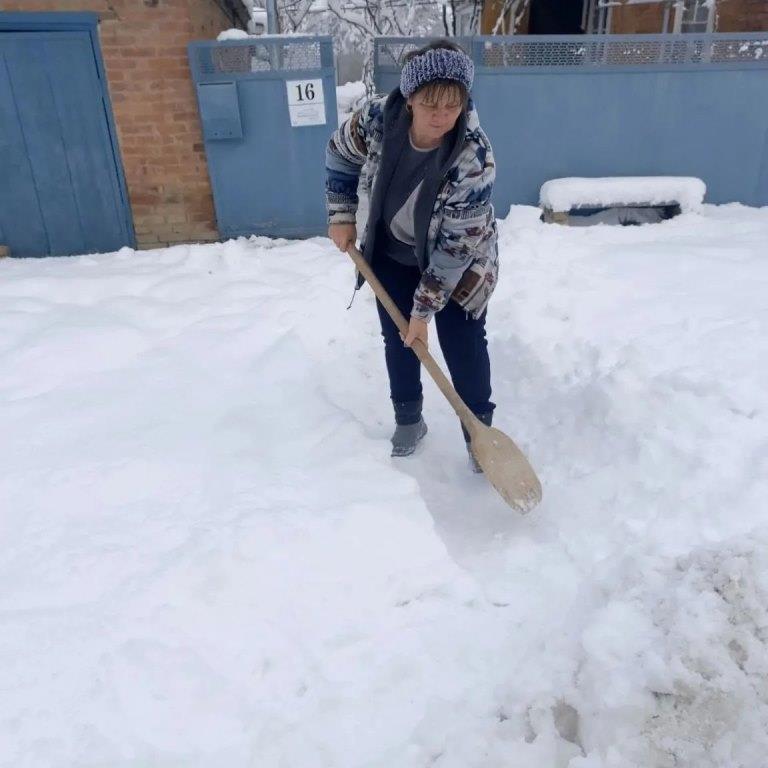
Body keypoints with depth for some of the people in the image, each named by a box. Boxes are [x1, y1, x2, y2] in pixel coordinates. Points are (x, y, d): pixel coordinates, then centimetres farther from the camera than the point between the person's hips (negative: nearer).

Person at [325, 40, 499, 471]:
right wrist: (341, 215, -4)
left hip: (458, 262, -3)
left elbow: (455, 247, -28)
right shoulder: (378, 118, -24)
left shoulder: (475, 161, -34)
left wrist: (424, 309, -25)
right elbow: (341, 153, -1)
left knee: (464, 344, -1)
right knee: (398, 339, 9)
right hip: (393, 253, 4)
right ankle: (408, 422, 29)